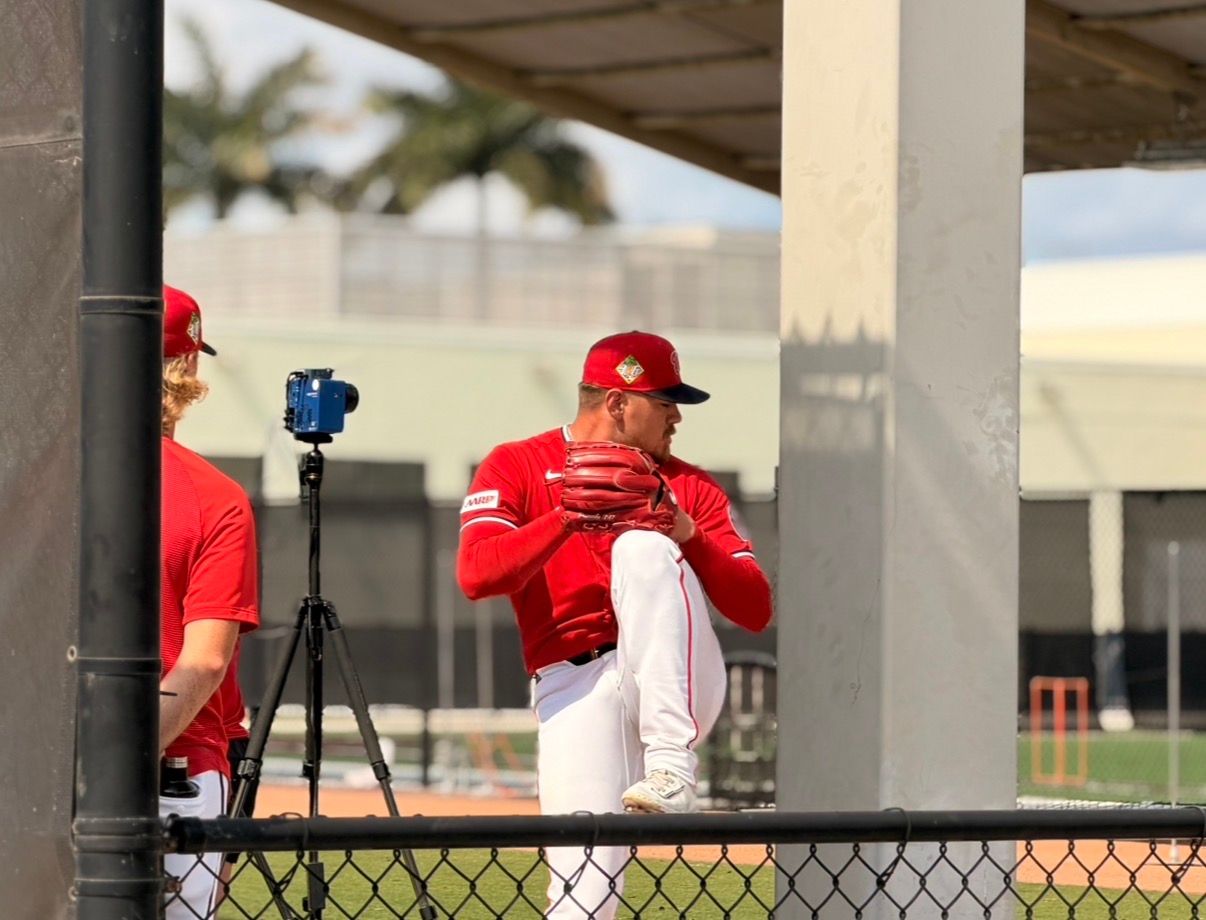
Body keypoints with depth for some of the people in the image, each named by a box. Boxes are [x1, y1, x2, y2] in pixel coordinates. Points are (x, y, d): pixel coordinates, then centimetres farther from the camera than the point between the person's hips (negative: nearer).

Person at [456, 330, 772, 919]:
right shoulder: (514, 468, 8)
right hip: (574, 690, -1)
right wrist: (569, 518, -20)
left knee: (642, 548, -26)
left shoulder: (689, 488, 15)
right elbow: (475, 575, -10)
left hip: (676, 688, 1)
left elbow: (755, 611, 6)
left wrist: (688, 537, -10)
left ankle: (671, 761, -34)